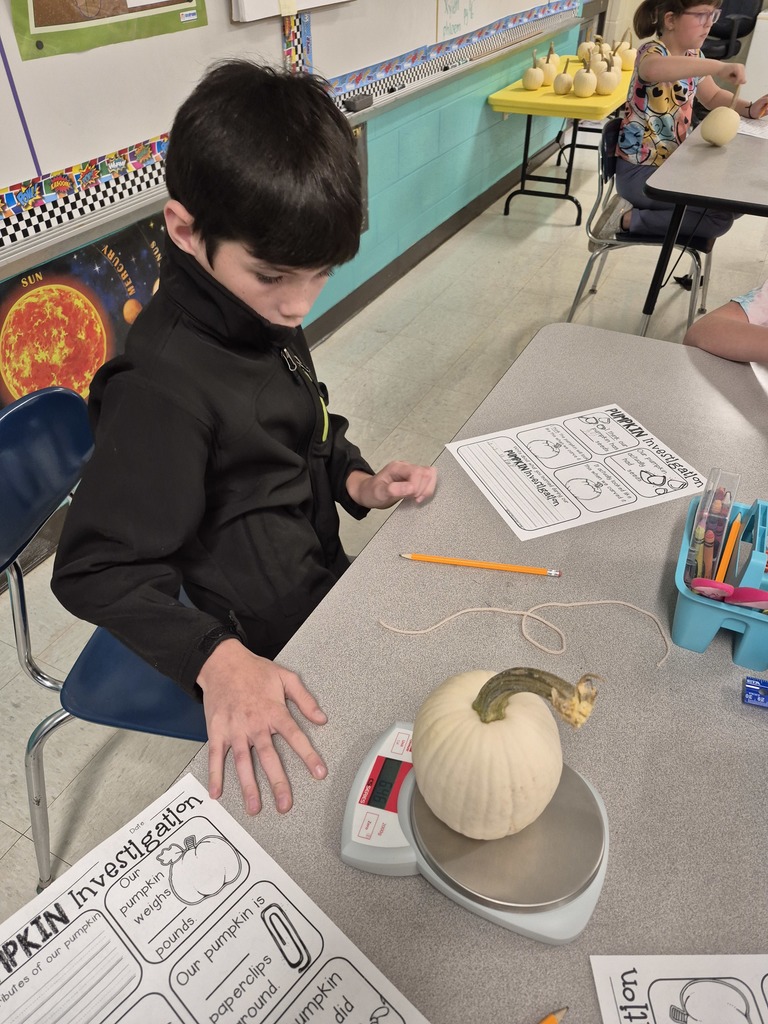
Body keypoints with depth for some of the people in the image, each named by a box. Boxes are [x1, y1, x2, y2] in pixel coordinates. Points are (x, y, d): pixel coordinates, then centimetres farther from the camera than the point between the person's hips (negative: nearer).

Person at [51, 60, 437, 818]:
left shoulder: (266, 315, -4)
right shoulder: (163, 387, -31)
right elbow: (99, 570, -24)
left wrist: (358, 482, -7)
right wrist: (217, 661, -37)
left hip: (323, 582, 8)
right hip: (264, 655, -8)